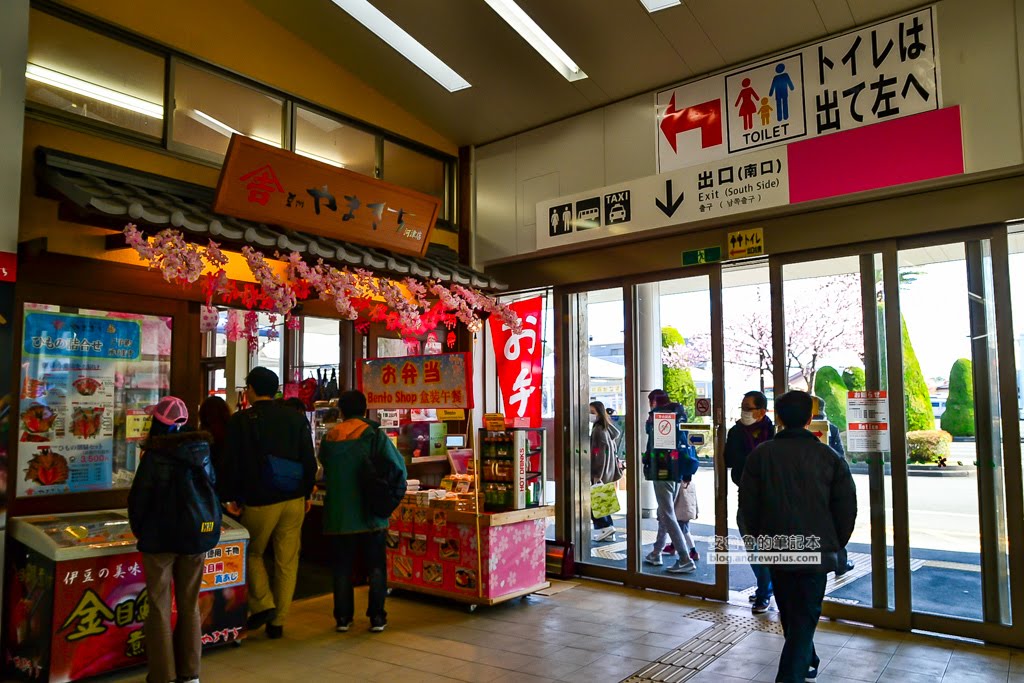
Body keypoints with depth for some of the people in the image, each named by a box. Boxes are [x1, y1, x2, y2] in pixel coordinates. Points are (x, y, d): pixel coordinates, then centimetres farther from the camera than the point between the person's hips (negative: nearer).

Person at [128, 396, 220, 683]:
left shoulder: (155, 457, -13)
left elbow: (139, 498, -9)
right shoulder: (201, 452, 0)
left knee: (160, 606, 7)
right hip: (198, 535, 4)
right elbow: (211, 488, 5)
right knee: (190, 604, 13)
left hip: (161, 537, -4)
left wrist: (140, 531, 8)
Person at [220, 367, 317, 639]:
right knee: (287, 561, 8)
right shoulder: (297, 418, 5)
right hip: (294, 500, 3)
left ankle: (262, 604, 3)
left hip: (259, 501, -3)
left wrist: (230, 497, 5)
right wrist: (307, 494, 14)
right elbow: (309, 460, 7)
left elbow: (231, 463, -4)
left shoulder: (240, 421, -4)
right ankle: (278, 621, 12)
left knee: (252, 553, 18)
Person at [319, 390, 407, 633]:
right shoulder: (375, 435, -8)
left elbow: (325, 470, 13)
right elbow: (399, 469, -8)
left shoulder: (329, 437, 0)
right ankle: (377, 617, 11)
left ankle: (343, 617, 17)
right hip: (371, 514, -2)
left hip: (338, 516, 2)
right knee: (376, 567, 9)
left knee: (342, 567, 13)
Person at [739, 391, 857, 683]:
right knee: (805, 616, 4)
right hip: (816, 550, -2)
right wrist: (835, 544, 13)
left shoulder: (761, 454, -3)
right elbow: (847, 507, -2)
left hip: (776, 548, 2)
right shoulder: (829, 456, -4)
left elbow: (748, 503, -2)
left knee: (789, 612, 20)